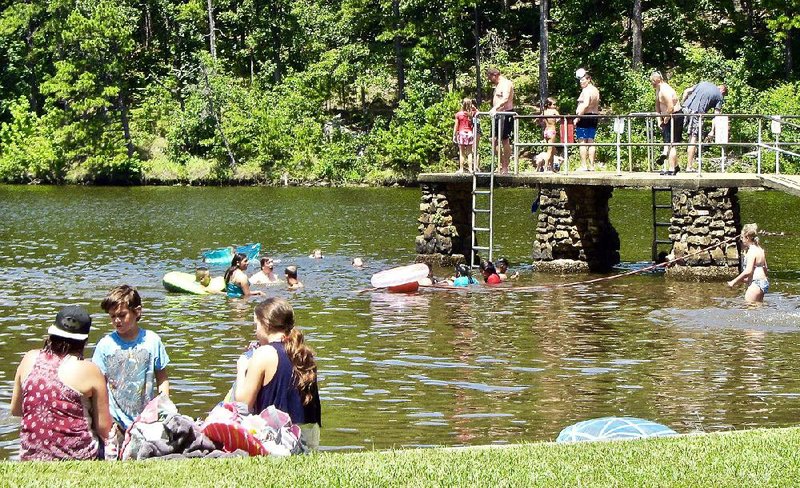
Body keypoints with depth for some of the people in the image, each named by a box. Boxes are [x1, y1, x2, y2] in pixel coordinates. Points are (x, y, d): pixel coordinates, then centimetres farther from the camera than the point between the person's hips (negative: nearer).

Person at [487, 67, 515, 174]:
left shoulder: (506, 84, -12)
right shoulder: (498, 85, 19)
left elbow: (505, 99, -28)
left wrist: (495, 108, -39)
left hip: (506, 115, -10)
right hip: (498, 115, 10)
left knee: (505, 141, -6)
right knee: (494, 141, 8)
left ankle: (505, 168, -4)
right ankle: (502, 164, 15)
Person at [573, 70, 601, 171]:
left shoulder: (586, 90, -11)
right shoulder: (595, 90, 16)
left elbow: (585, 105, -21)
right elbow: (597, 107, 20)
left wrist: (577, 117, -20)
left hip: (584, 117, -9)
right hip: (594, 117, 9)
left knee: (582, 142, -7)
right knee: (591, 142, 9)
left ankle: (583, 165, -11)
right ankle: (591, 165, 6)